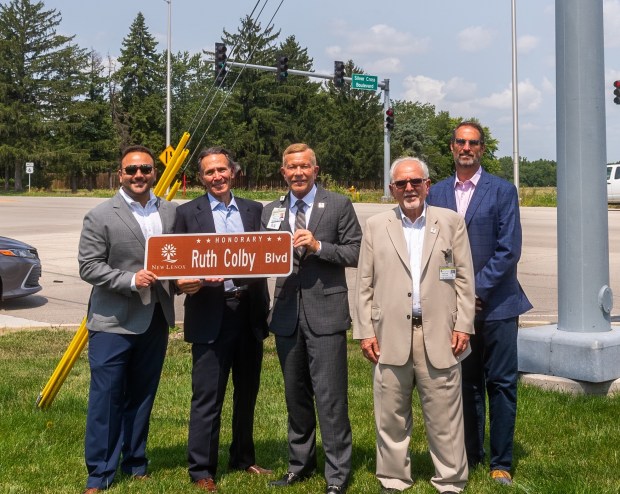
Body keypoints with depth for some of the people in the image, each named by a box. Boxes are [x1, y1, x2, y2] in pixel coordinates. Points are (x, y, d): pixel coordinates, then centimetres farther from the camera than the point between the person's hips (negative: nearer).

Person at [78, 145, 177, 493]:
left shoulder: (171, 212, 7)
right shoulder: (100, 217, -5)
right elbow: (89, 267, -8)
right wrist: (130, 280, -19)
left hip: (155, 320, 4)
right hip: (113, 322, -4)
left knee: (142, 396, 14)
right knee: (106, 398, 0)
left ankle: (135, 464, 27)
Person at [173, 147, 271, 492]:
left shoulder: (254, 210, 10)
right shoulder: (188, 213, 1)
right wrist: (189, 282, -20)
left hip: (249, 312, 4)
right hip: (210, 315, -4)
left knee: (248, 392, 16)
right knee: (207, 397, -1)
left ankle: (244, 459, 32)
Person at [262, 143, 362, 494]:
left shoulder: (339, 205, 0)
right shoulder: (272, 211, 12)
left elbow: (355, 254, -5)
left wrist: (318, 246, -16)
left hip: (325, 312, -4)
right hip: (287, 313, 5)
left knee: (331, 398, -4)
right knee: (295, 395, 15)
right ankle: (300, 465, 30)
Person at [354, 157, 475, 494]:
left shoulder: (451, 222, 7)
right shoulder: (375, 226, 9)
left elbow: (464, 278, 5)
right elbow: (365, 284, 8)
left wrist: (463, 326, -1)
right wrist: (365, 332, 2)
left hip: (439, 335, -1)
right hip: (390, 336, 1)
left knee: (444, 416, 3)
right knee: (391, 416, 7)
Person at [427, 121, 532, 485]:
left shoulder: (503, 191, -1)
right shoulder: (437, 193, 9)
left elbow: (509, 249, -7)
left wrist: (478, 291, -13)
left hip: (495, 303, -3)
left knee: (501, 384, 2)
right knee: (466, 383, 10)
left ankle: (502, 463, 12)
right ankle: (470, 455, 22)